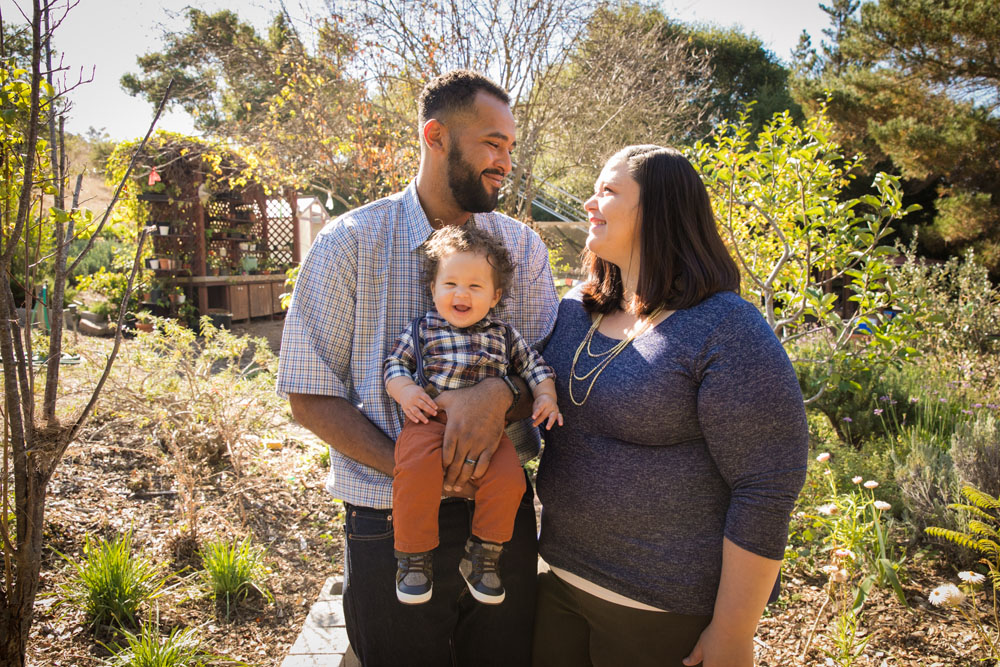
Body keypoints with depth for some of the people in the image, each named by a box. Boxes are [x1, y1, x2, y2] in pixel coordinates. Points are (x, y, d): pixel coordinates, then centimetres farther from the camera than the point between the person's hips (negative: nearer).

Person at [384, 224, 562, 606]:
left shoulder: (504, 336, 17)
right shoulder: (422, 330, 13)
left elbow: (535, 367, 22)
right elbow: (396, 364, 13)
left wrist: (546, 397, 5)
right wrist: (404, 391, -7)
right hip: (430, 421, -2)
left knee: (508, 477, -23)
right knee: (416, 471, -32)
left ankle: (482, 557, 1)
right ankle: (413, 557, -11)